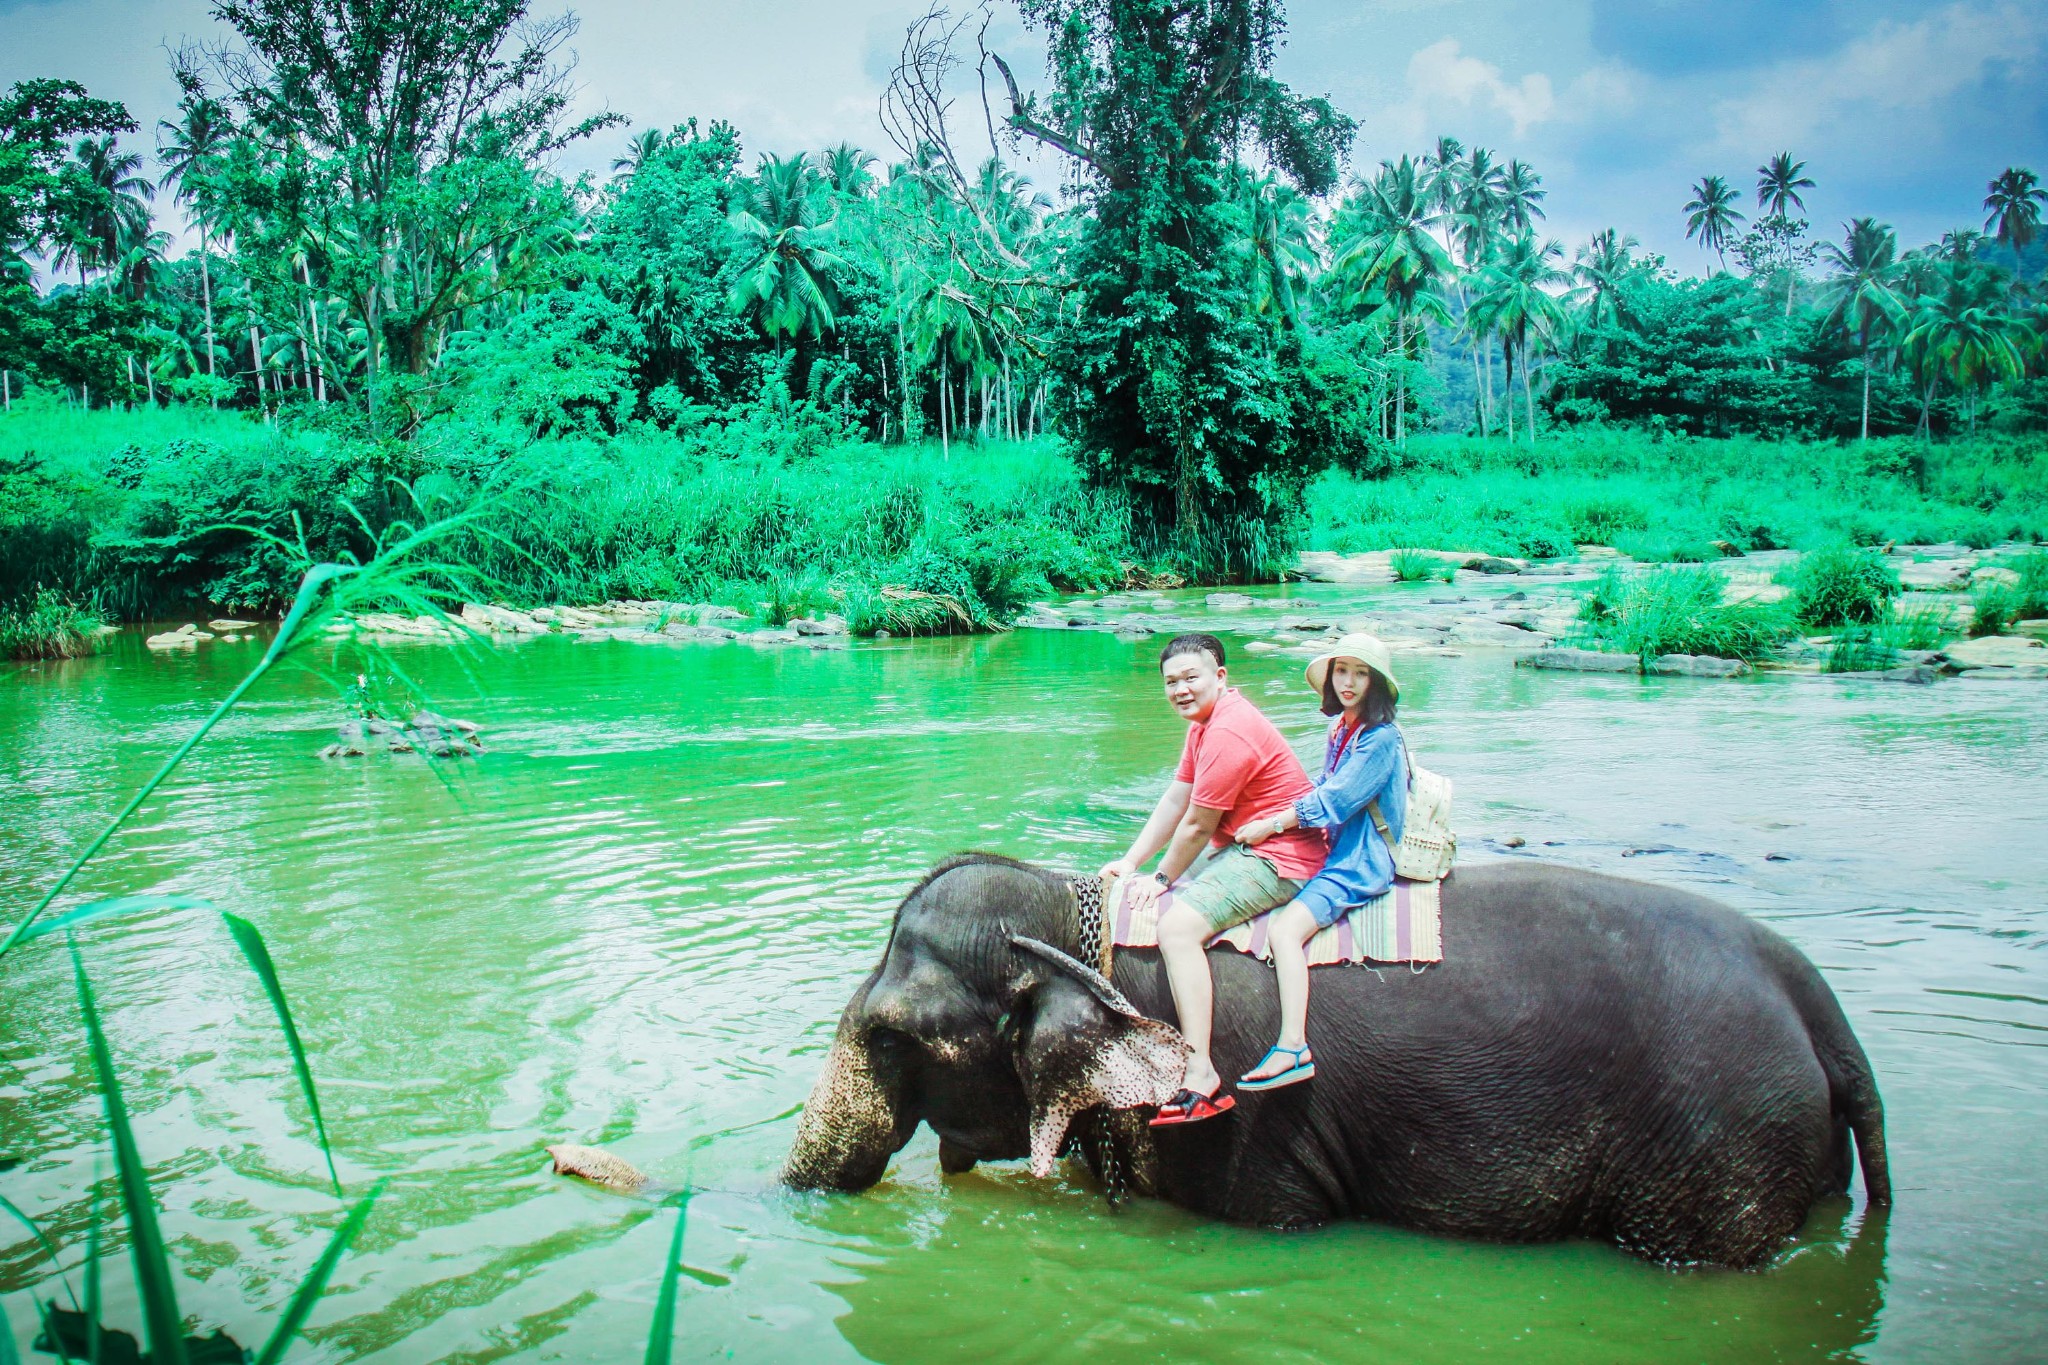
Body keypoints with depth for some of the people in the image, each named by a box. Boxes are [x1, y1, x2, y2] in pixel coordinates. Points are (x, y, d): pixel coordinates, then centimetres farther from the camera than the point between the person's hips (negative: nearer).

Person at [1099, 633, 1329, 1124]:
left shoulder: (1228, 732, -22)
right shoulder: (1205, 721, 12)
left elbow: (1196, 827, -17)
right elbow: (1175, 801, 14)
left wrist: (1161, 879, -3)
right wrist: (1130, 862, 9)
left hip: (1279, 859, -12)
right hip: (1243, 850, 12)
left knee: (1176, 924, -27)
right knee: (1168, 908, 17)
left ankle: (1200, 1078, -29)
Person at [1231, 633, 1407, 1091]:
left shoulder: (1381, 738, -14)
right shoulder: (1339, 728, 12)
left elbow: (1335, 800, -19)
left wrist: (1271, 825, -15)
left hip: (1360, 863, -10)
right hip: (1333, 851, 10)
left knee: (1285, 930, -26)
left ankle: (1293, 1049, -30)